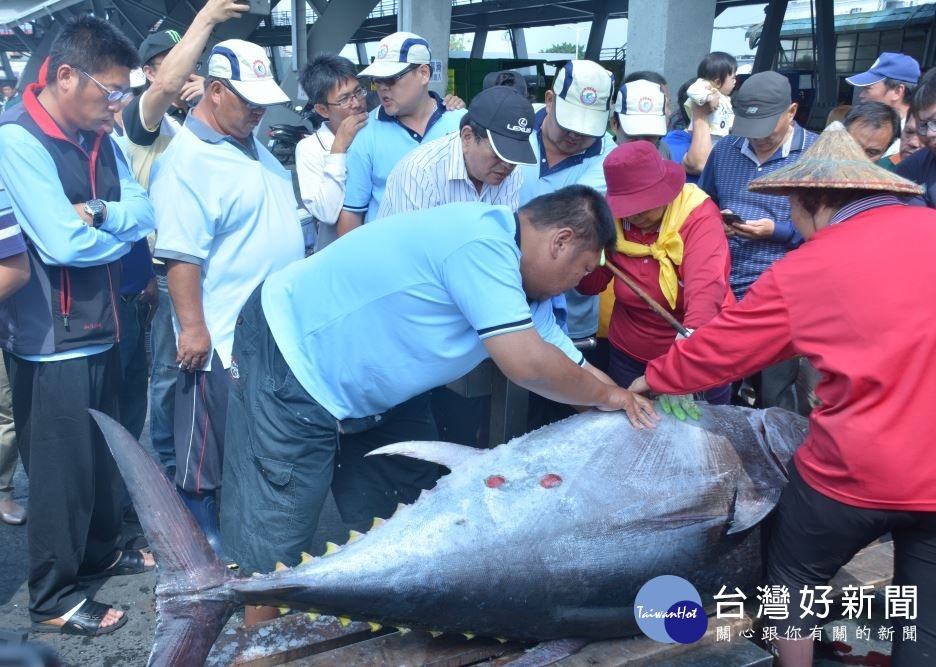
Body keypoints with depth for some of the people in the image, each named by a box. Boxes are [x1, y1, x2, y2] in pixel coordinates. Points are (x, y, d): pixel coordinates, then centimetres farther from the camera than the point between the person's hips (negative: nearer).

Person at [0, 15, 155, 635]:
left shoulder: (99, 137, 6)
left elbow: (145, 211, 0)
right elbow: (65, 243, -26)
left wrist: (98, 211, -19)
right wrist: (123, 228, -7)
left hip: (100, 324, 8)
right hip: (52, 337, -8)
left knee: (106, 452, 21)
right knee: (62, 467, 4)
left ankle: (100, 549, 42)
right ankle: (52, 596, 22)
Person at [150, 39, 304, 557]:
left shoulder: (250, 143, 11)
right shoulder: (186, 160, -18)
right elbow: (180, 254, -23)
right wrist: (192, 326, -24)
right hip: (222, 337, -9)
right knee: (208, 449, 7)